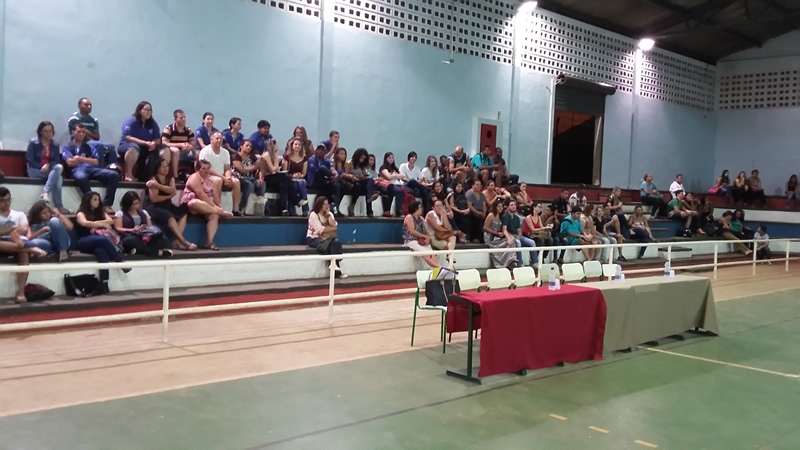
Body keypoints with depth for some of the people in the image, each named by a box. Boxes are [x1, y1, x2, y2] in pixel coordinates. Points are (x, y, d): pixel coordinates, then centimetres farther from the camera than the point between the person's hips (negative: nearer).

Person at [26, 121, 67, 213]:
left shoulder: (55, 145, 8)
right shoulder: (33, 143, -3)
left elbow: (57, 161, 1)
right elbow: (30, 161, -8)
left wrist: (48, 165, -20)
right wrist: (42, 167, -17)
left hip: (50, 170, 4)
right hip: (35, 170, -4)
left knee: (59, 167, -33)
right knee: (58, 178, -32)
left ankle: (45, 192, -37)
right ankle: (59, 207, -36)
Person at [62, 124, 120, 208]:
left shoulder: (90, 147, 29)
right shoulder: (67, 147, 20)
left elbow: (96, 162, 14)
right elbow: (70, 162, 2)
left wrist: (80, 158, 5)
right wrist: (88, 159, 11)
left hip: (92, 169, 4)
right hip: (77, 170, -4)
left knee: (114, 175, -24)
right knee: (81, 177, -44)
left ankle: (106, 205, -30)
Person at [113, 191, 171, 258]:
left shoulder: (144, 212, 25)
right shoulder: (120, 214, 12)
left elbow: (150, 227, 20)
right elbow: (118, 229, 1)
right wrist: (133, 230, -17)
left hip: (145, 238, 4)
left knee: (164, 240, -25)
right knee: (130, 241, -43)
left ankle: (139, 250, -40)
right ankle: (157, 252, -47)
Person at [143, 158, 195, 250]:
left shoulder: (170, 179, 12)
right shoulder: (153, 180, -8)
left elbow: (172, 190, -12)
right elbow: (154, 199, -17)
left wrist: (158, 185, -25)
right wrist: (169, 196, -6)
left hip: (166, 206, 7)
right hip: (152, 207, -7)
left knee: (183, 214, -14)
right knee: (169, 216, -33)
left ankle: (177, 241, -27)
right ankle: (183, 241, -36)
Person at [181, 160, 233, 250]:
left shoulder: (210, 180, 20)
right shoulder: (195, 177, -5)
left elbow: (214, 196, 15)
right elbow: (200, 194, -18)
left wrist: (219, 206, -5)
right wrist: (214, 206, -23)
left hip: (207, 206, 7)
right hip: (192, 203, -6)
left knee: (214, 216, -28)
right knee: (197, 204, -44)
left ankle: (209, 242, -35)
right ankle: (221, 213, -27)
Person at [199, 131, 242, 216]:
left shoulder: (225, 152, 9)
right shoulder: (205, 151, -8)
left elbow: (227, 169, 7)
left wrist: (228, 178, -18)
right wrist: (223, 178, -22)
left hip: (223, 178, 6)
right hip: (208, 177, -6)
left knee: (236, 181, -18)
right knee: (218, 180, -36)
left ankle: (236, 209, -18)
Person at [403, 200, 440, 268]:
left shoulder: (421, 218, 21)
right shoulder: (409, 217, 0)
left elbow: (427, 231, 15)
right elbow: (412, 232, -11)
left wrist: (428, 238, -9)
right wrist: (425, 236, -7)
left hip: (422, 241, 7)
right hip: (411, 241, -6)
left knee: (432, 254, -23)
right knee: (425, 254, -30)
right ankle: (440, 268, -44)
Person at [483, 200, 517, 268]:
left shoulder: (500, 216, 15)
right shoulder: (491, 215, -8)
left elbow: (503, 229, 14)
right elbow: (485, 228, -12)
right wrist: (497, 233, -14)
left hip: (498, 236, 7)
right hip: (490, 237, -7)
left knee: (510, 238, -19)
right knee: (507, 242, -24)